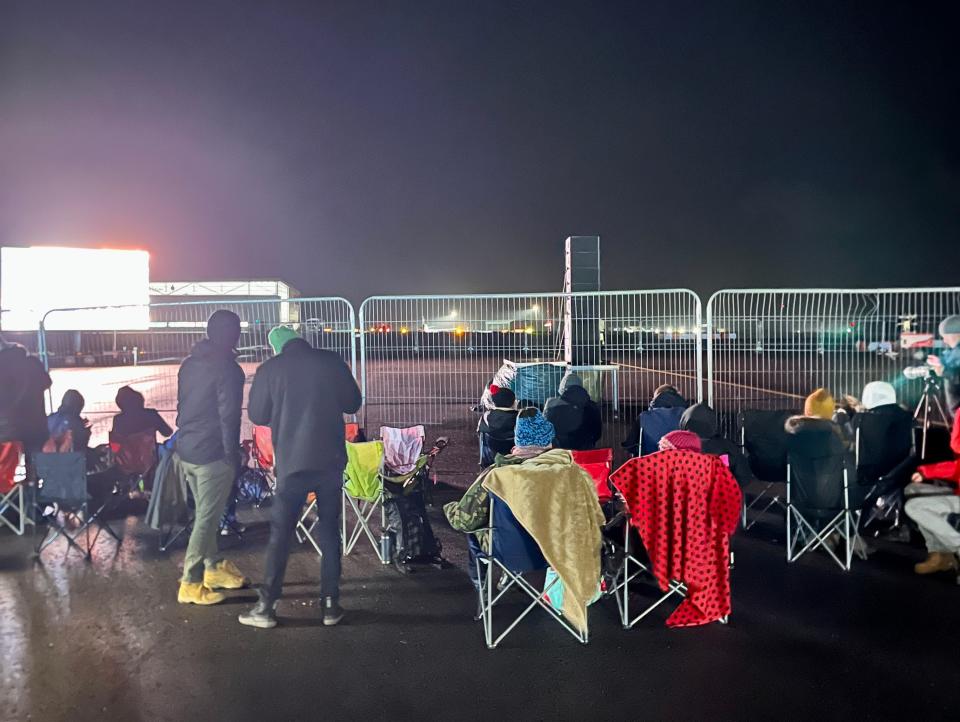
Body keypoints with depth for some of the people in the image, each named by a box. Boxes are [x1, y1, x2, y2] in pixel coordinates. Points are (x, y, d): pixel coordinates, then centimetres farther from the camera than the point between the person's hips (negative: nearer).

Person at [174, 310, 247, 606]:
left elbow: (182, 407, 17)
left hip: (186, 450, 9)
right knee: (207, 519, -1)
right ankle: (190, 583, 4)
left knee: (205, 514, 19)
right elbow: (228, 417, -17)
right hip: (211, 454, -8)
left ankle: (213, 568, 29)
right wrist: (233, 457, -12)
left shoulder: (189, 363, 11)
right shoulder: (228, 368, -15)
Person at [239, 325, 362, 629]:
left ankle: (266, 606, 11)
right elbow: (353, 403, 9)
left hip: (292, 462, -1)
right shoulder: (332, 361, 0)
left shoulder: (270, 369, -3)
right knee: (329, 530, 11)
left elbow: (257, 415, 6)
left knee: (280, 533, 8)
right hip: (331, 460, 2)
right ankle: (331, 604, 13)